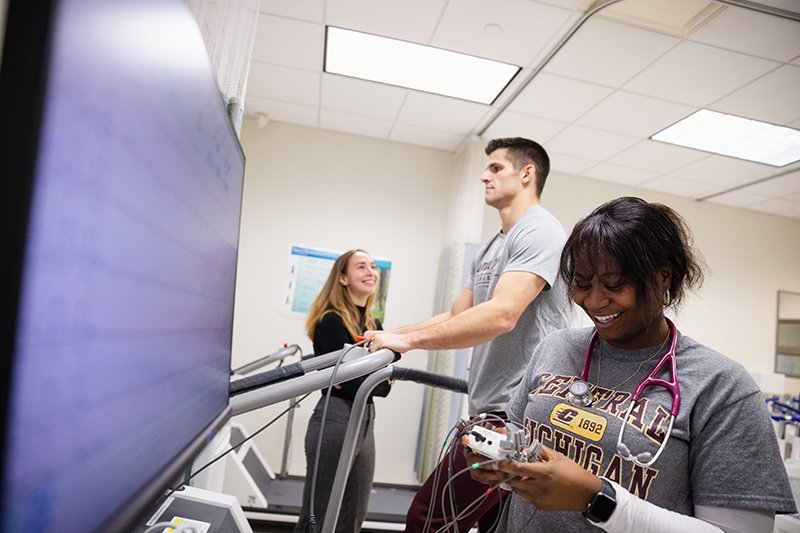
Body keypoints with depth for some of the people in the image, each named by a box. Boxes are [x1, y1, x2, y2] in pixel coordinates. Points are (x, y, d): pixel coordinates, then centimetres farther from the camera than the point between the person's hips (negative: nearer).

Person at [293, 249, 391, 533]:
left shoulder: (375, 325, 11)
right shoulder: (331, 321, -12)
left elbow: (384, 377, 8)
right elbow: (348, 384, -16)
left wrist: (365, 380, -11)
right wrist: (383, 383, 0)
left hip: (366, 421, 8)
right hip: (335, 420, -8)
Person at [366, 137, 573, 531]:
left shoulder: (539, 231, -11)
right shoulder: (492, 249, 19)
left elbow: (501, 315, -25)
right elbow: (455, 317, 19)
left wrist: (408, 340, -24)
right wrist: (388, 337, 10)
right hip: (493, 408, 9)